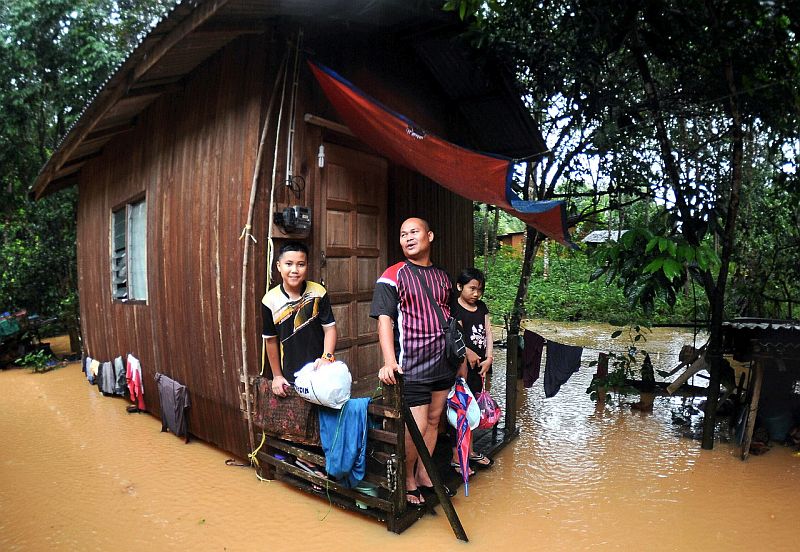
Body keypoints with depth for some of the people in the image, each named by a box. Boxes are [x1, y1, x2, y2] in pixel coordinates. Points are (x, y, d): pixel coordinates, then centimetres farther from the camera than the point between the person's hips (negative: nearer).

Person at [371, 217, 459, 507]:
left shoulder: (442, 277, 10)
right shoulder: (393, 275, -7)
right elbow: (384, 319, -16)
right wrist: (389, 361, -27)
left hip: (443, 363, 6)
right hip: (412, 366, -6)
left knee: (433, 421, 16)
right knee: (416, 429, -3)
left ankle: (424, 475, 35)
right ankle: (407, 481, 23)